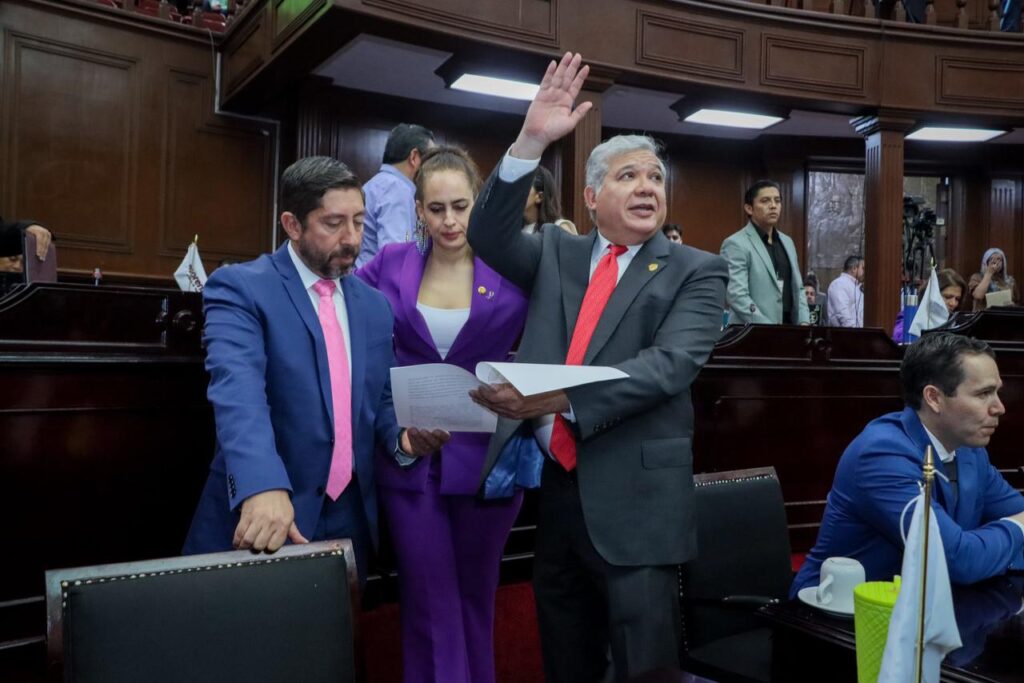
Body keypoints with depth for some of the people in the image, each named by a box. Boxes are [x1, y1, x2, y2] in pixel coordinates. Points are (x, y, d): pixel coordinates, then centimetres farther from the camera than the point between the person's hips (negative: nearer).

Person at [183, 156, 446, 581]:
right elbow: (239, 391, -26)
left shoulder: (374, 305, 8)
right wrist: (264, 487, -41)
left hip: (350, 518, 5)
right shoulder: (239, 288, -10)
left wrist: (403, 437, -7)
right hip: (257, 518, -5)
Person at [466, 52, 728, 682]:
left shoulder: (696, 271, 0)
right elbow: (489, 237, -3)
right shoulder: (557, 252, 12)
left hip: (633, 494, -3)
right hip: (552, 483, 4)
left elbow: (670, 365, -15)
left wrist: (562, 398, -27)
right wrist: (531, 142, -14)